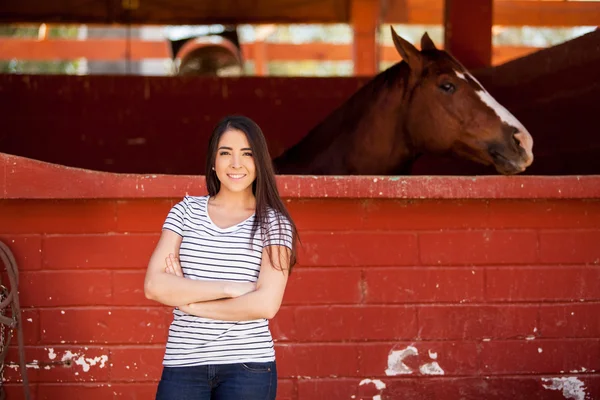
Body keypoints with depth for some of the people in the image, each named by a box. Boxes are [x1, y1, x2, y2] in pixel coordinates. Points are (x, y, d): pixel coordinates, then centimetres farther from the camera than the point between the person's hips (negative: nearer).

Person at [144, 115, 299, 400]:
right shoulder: (186, 211, 8)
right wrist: (230, 288, -12)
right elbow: (154, 285, -4)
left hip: (247, 366, -2)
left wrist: (188, 300, -7)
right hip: (183, 365, 2)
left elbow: (266, 304, -11)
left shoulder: (273, 223, 1)